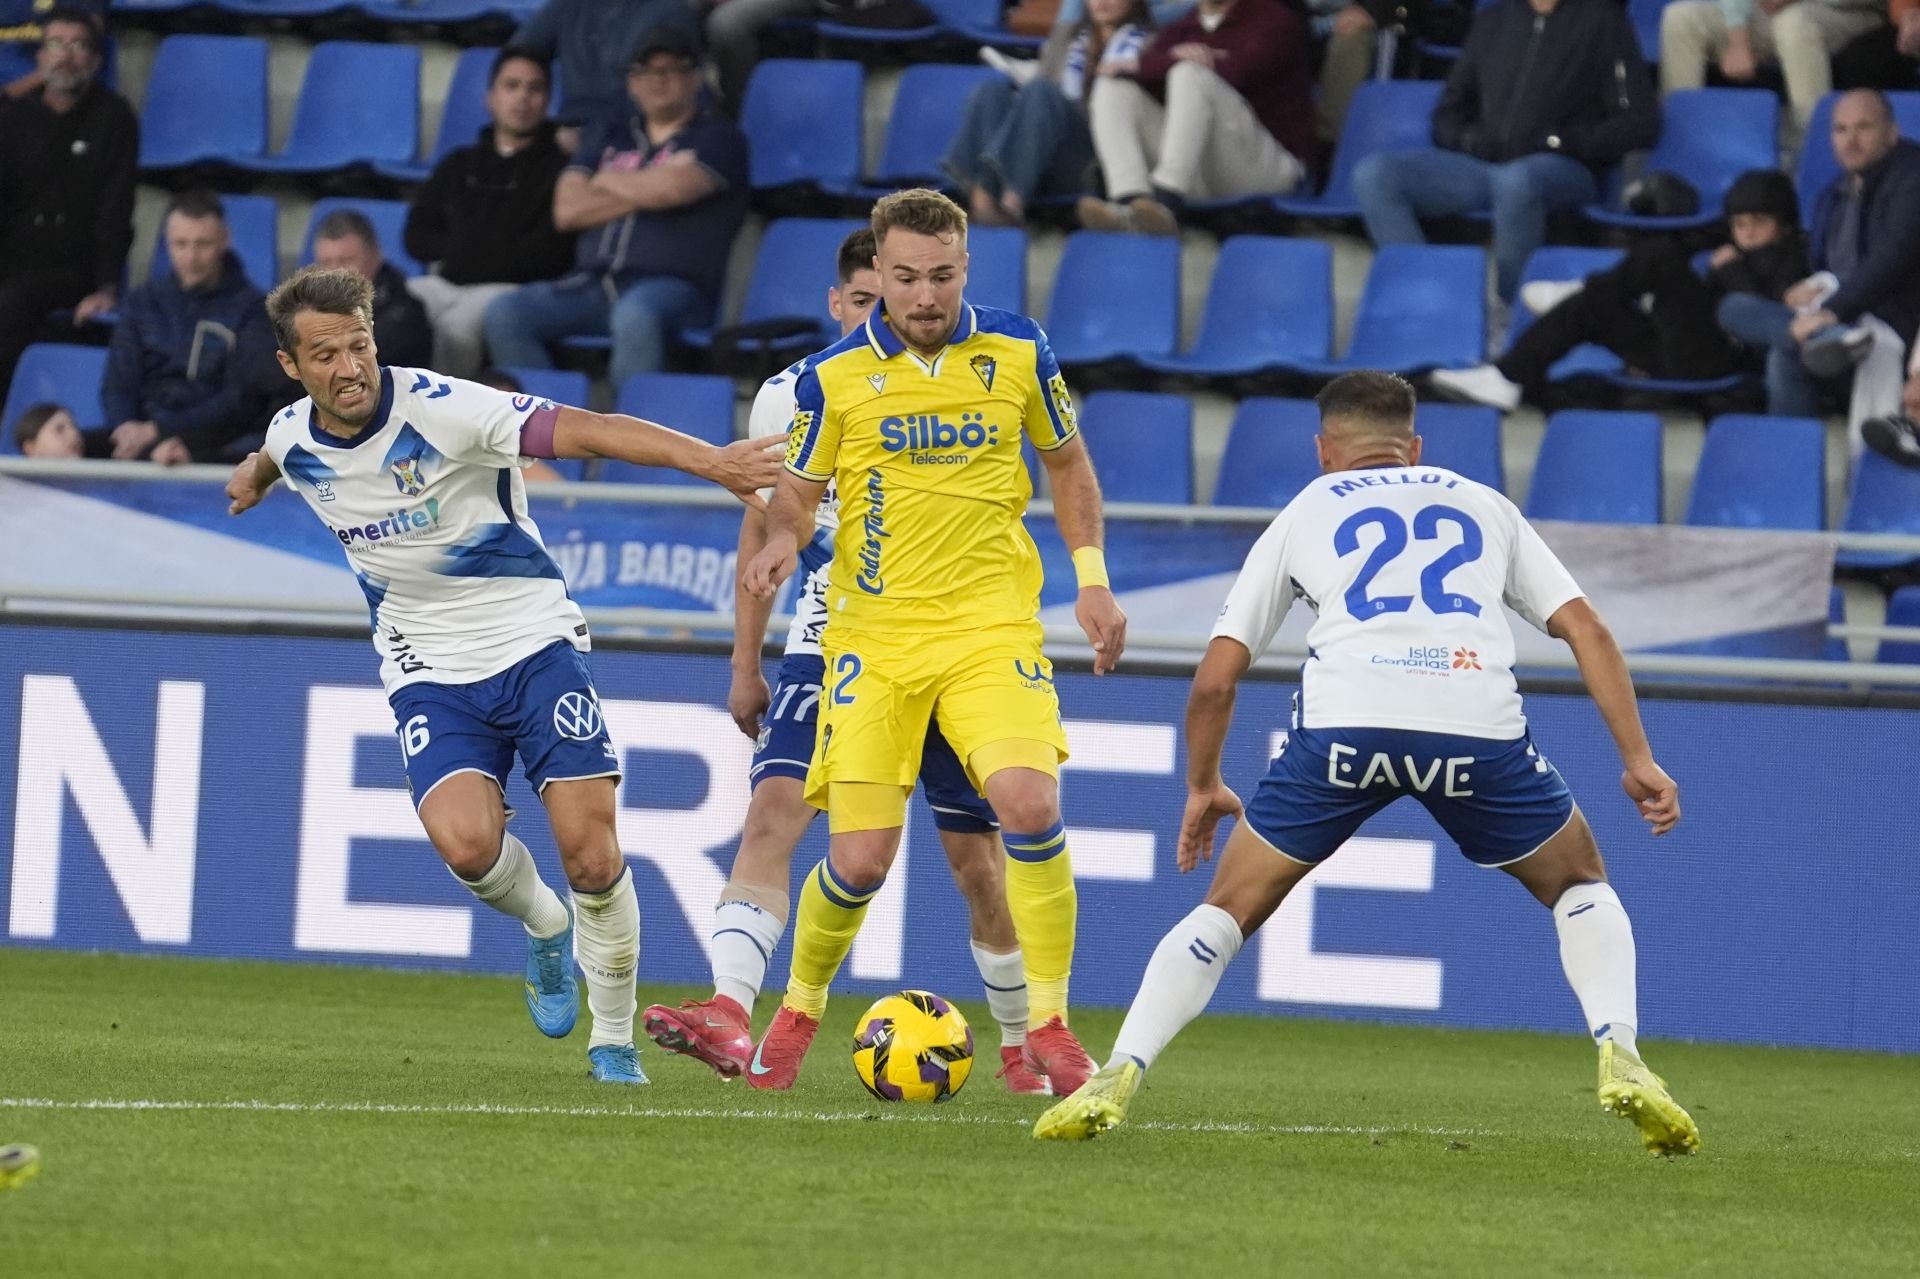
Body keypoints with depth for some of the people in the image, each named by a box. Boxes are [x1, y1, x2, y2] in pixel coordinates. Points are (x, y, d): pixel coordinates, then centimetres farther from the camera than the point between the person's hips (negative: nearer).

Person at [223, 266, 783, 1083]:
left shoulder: (441, 409, -19)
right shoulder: (292, 440, -3)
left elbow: (587, 431, -29)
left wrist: (705, 459, -42)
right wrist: (255, 475, 49)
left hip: (533, 641, -3)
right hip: (430, 671, 3)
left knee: (591, 856, -13)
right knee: (465, 844, -24)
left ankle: (614, 1042, 10)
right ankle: (544, 929, 11)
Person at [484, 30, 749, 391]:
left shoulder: (717, 138, 9)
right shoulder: (609, 137, 23)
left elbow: (674, 186, -11)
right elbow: (567, 210, 10)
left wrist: (610, 183, 7)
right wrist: (644, 192, 1)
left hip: (669, 284, -5)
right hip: (592, 284, 5)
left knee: (636, 315, -40)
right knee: (504, 314, -19)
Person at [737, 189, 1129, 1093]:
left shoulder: (1019, 354, 1)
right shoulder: (833, 376, -3)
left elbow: (1065, 460, 16)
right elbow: (797, 492, 8)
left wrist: (1090, 578, 7)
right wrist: (783, 538, -15)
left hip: (992, 622, 0)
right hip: (875, 635, 0)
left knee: (1029, 802, -23)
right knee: (859, 860, -6)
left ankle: (1047, 1027, -10)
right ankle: (799, 1010, 24)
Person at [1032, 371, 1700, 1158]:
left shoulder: (1302, 515, 27)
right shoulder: (1483, 505, 30)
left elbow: (1215, 679, 23)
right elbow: (1587, 630, 19)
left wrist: (1202, 788, 38)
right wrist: (1637, 759, 18)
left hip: (1344, 723, 0)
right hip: (1478, 725, 1)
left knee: (1229, 909, 17)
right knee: (1579, 886, 25)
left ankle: (1116, 1079, 2)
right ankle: (1619, 1057, 2)